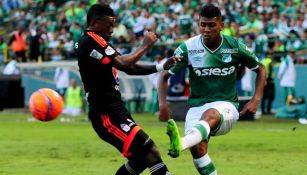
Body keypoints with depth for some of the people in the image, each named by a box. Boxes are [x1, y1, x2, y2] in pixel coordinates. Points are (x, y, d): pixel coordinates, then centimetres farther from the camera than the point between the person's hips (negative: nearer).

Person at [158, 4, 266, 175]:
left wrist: (255, 99, -2)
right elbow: (164, 76, 1)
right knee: (197, 147, -27)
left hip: (226, 105, -2)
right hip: (197, 106, 2)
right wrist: (162, 103, -16)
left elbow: (260, 69, 11)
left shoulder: (235, 47, -4)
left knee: (210, 115, -39)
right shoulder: (188, 47, -5)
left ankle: (181, 144, -68)